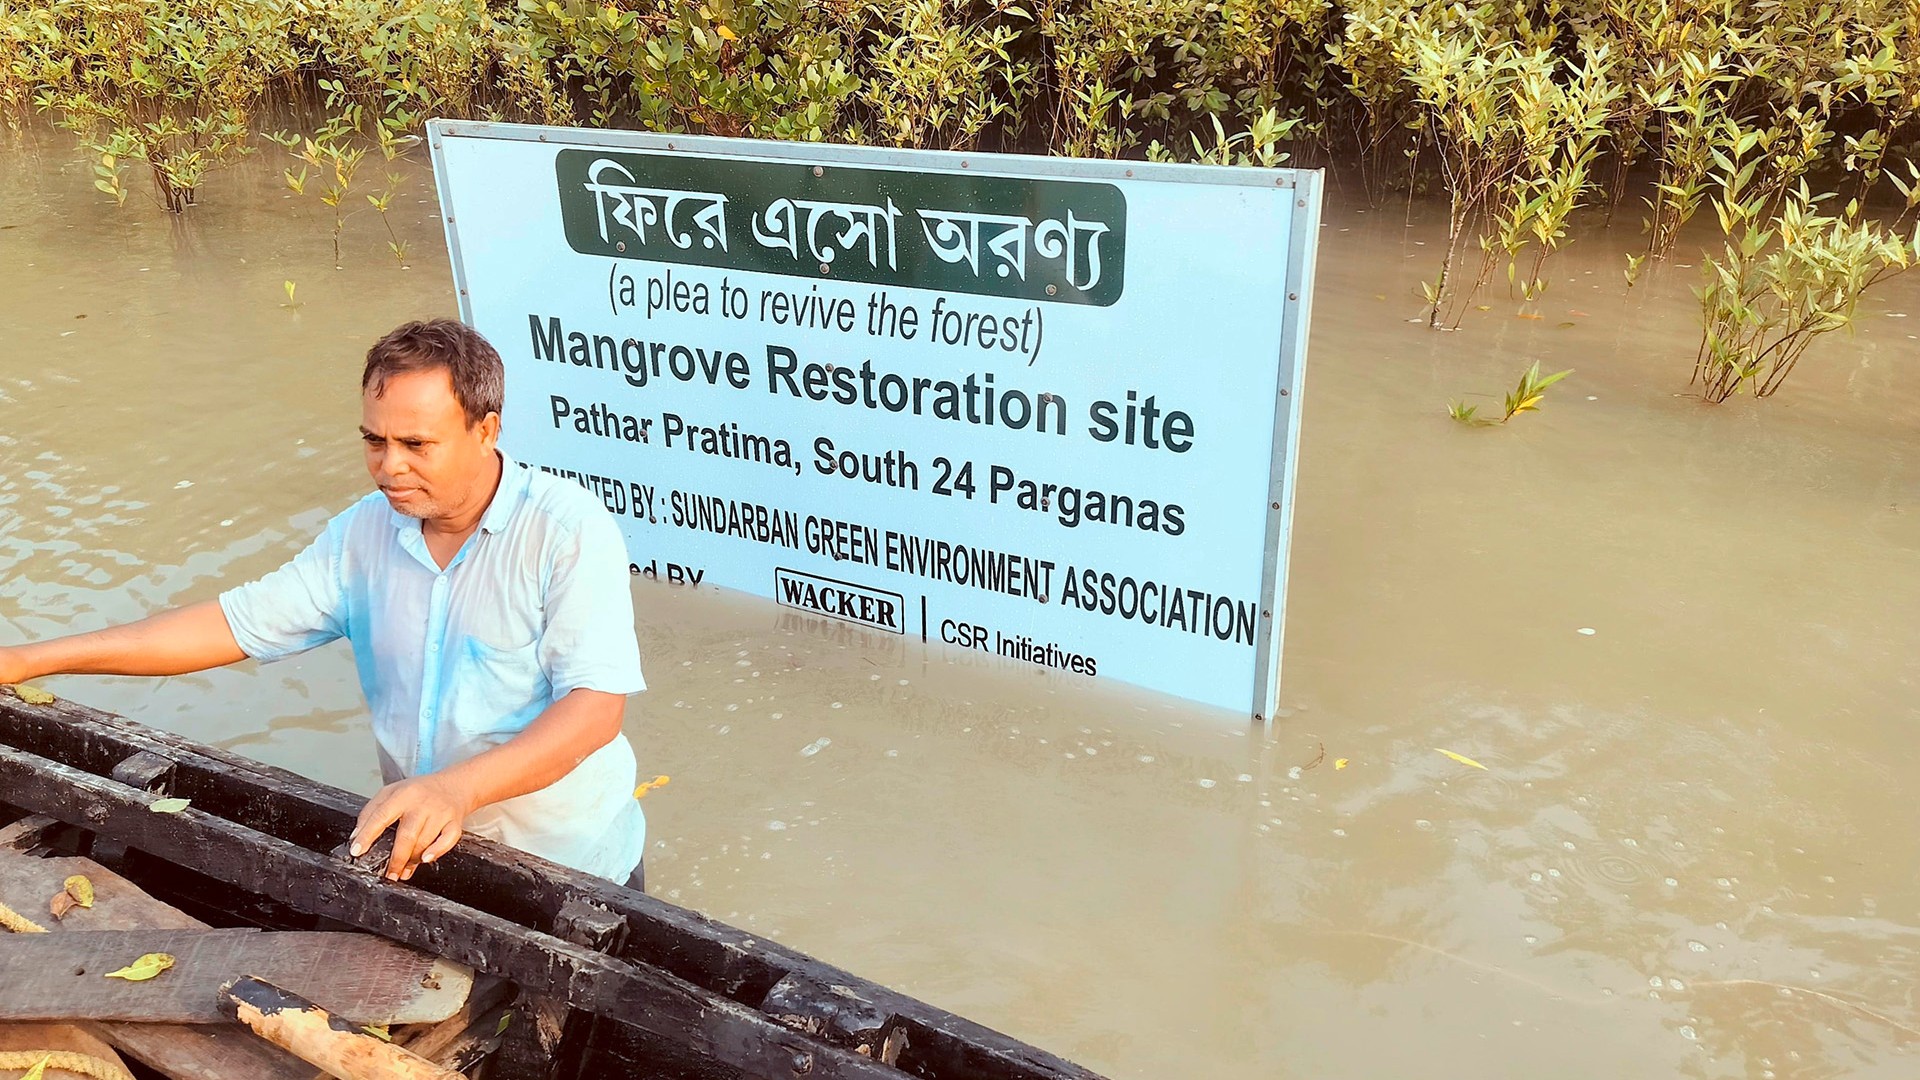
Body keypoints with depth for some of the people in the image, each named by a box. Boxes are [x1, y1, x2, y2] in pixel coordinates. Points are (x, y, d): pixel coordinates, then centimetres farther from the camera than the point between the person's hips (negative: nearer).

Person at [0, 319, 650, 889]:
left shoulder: (570, 530, -21)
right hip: (421, 852, 5)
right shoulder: (364, 532, -1)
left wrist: (457, 787, -41)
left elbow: (596, 704, -28)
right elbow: (237, 623, 2)